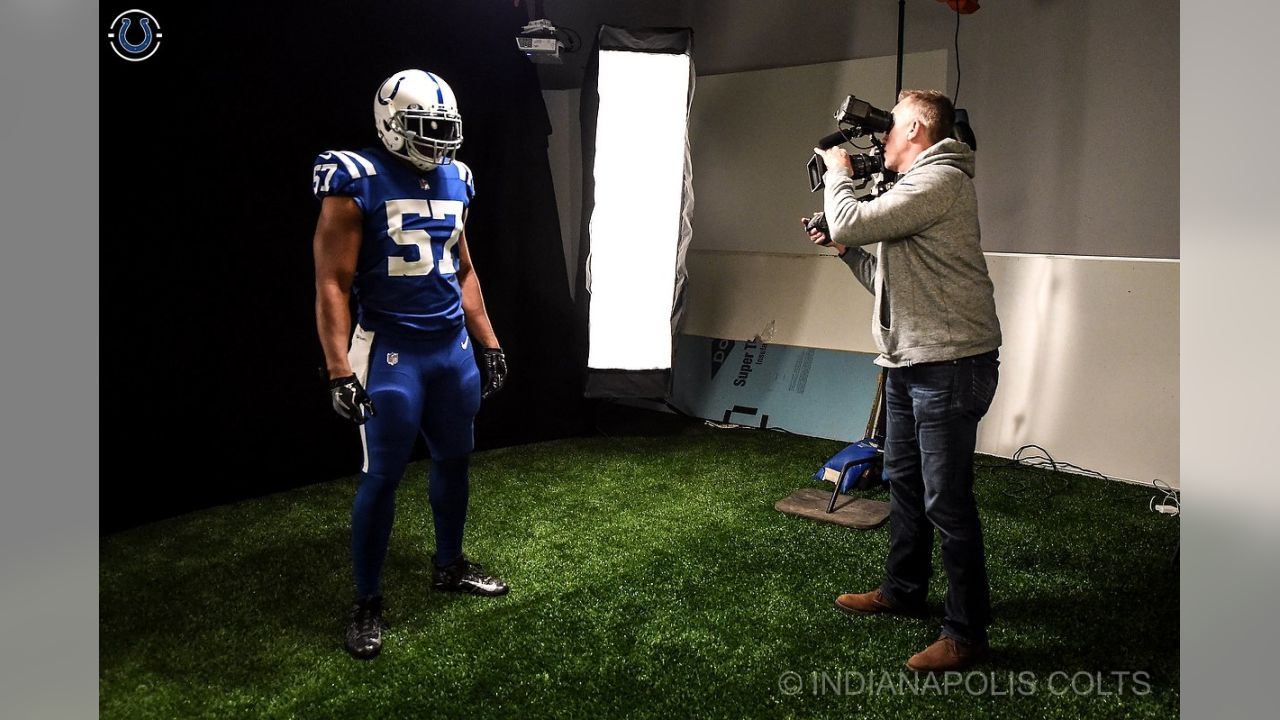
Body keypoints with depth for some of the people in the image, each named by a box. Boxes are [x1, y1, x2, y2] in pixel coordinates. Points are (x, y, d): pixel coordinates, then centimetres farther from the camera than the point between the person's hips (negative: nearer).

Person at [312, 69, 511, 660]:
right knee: (382, 477, 1)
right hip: (392, 351, -6)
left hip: (453, 346, 7)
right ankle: (367, 603, 17)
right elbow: (332, 285, -14)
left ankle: (449, 566, 35)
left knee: (454, 459, 15)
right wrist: (340, 372, -19)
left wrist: (488, 343, 16)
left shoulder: (454, 181, 8)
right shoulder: (358, 184, -12)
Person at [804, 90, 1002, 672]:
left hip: (949, 363, -11)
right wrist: (844, 249, 12)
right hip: (908, 362, 11)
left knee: (946, 498, -6)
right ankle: (902, 590, 36)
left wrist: (837, 171, -3)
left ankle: (967, 632, 4)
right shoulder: (916, 187, 21)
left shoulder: (940, 180, -13)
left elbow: (851, 221, -21)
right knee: (903, 481, 20)